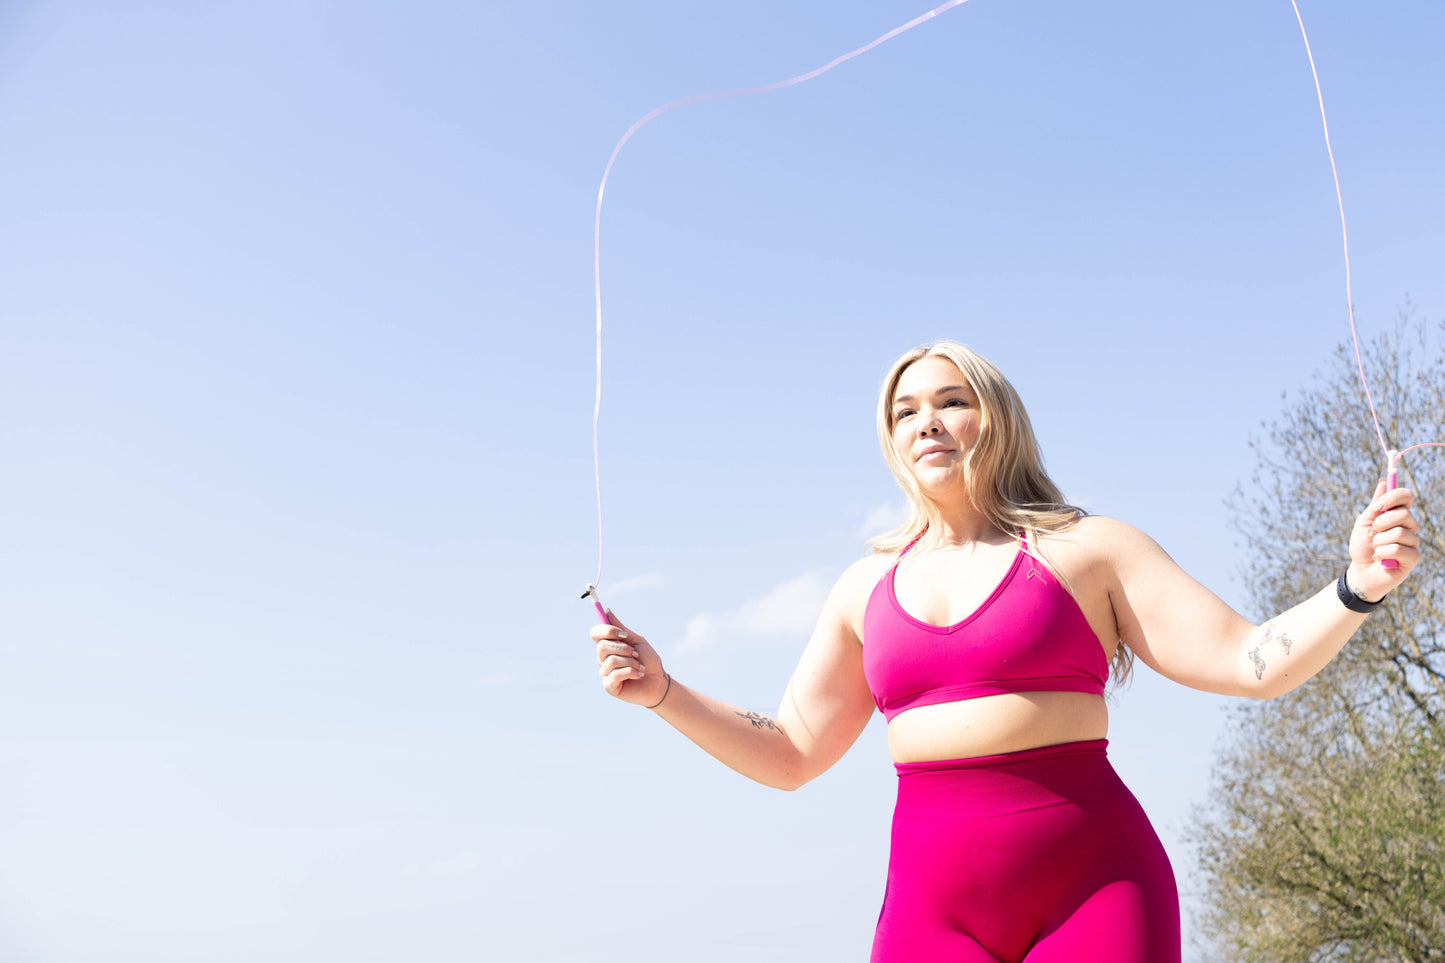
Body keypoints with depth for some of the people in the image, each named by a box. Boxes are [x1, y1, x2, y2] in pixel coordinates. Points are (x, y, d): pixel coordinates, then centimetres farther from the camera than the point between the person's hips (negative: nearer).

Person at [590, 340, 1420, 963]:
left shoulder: (1084, 548, 6)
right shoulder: (869, 588, 14)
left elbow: (1251, 663, 0)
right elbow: (790, 756, 17)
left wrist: (1357, 586, -16)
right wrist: (661, 689, 7)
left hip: (1091, 891, -3)